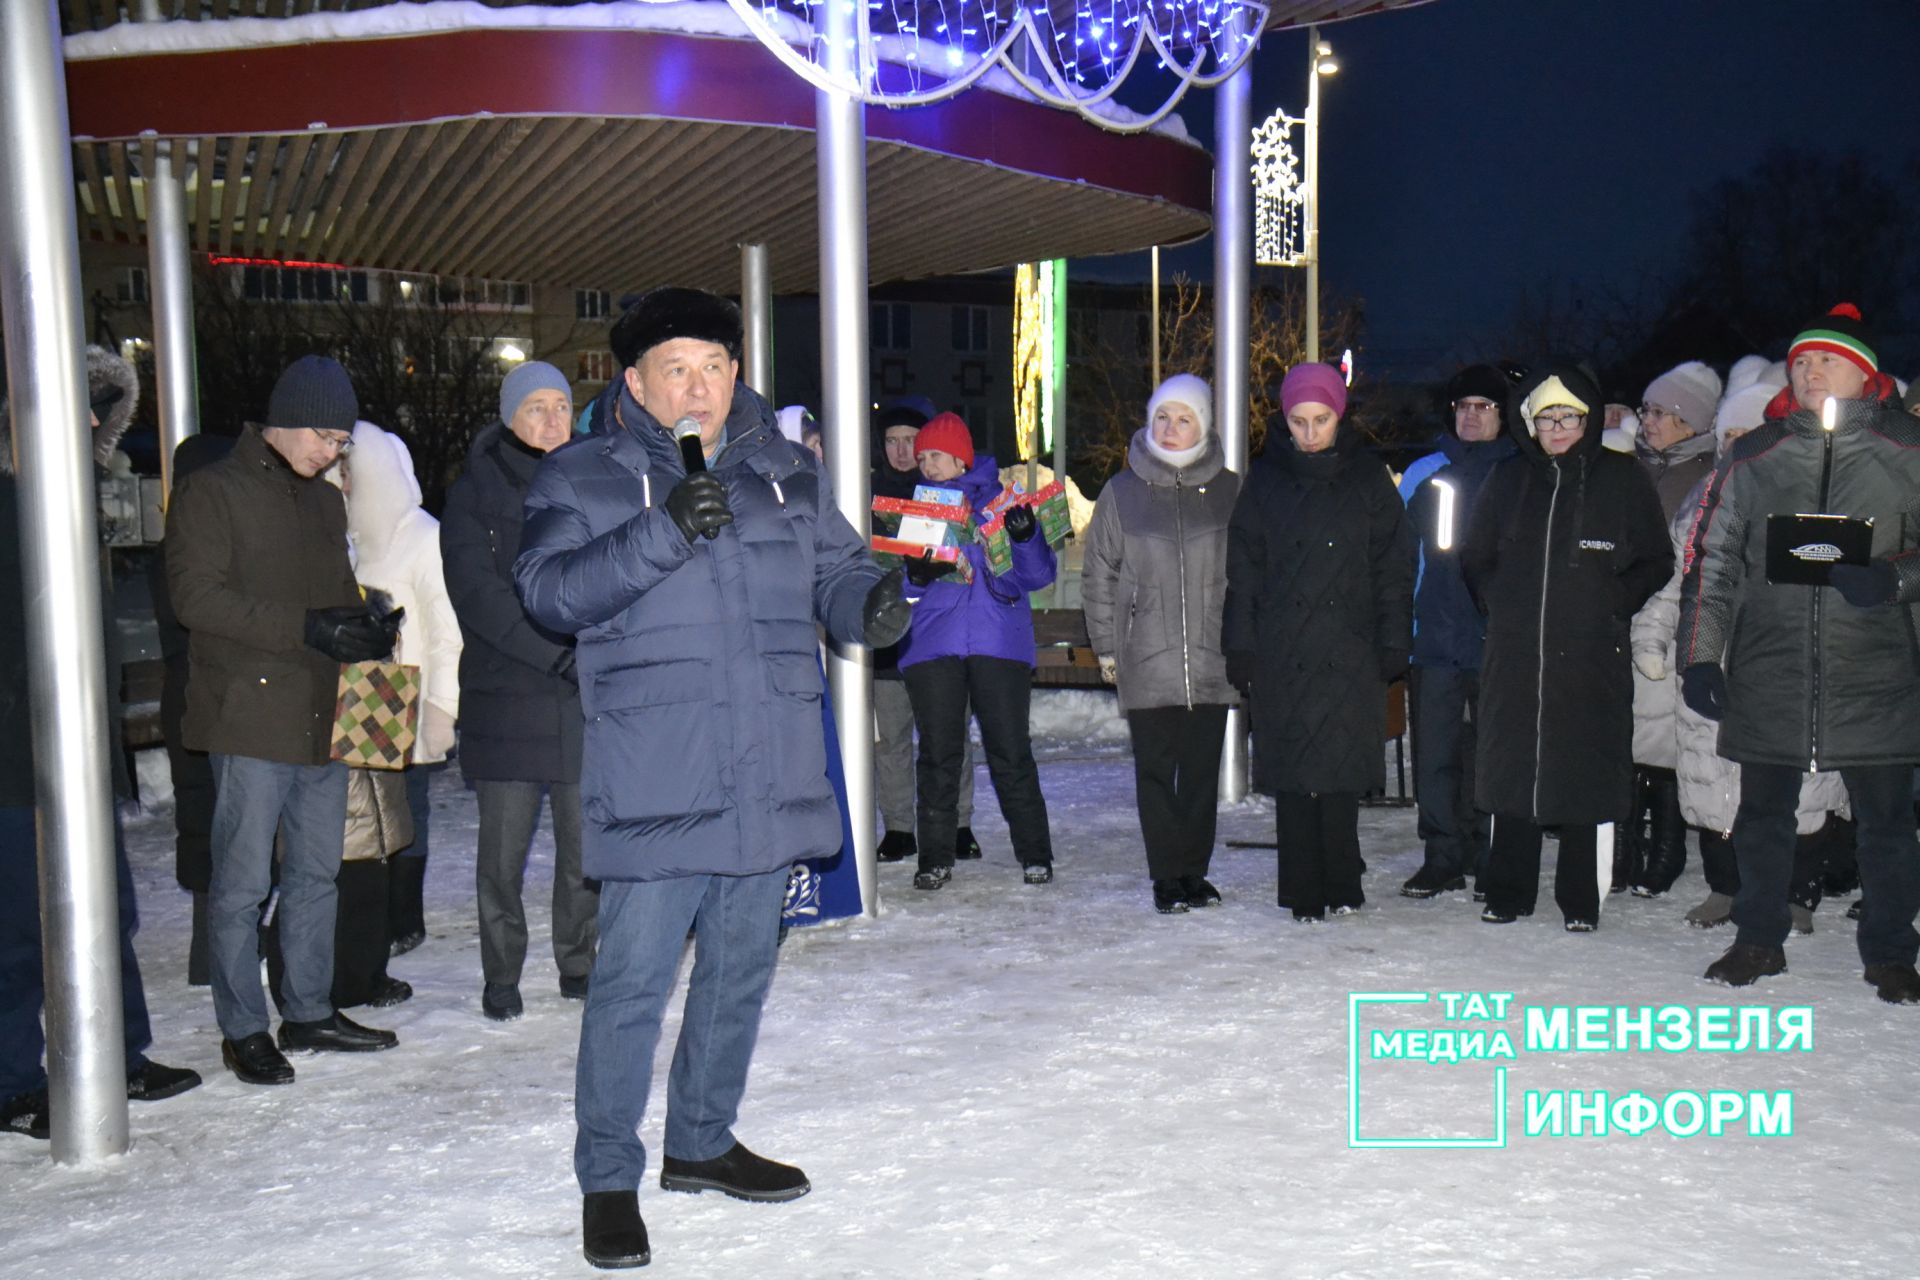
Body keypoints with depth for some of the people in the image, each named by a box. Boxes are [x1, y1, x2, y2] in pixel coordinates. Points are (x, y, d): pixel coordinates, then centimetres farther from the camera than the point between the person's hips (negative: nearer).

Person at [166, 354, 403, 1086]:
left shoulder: (325, 502, 18)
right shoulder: (212, 492, -5)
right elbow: (196, 594, -15)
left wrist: (367, 629, 2)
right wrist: (307, 627, -22)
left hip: (324, 717, 7)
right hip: (251, 719, -7)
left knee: (317, 871, 13)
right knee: (243, 881, 0)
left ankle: (310, 1012, 24)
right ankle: (242, 1030, 11)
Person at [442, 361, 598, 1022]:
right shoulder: (475, 492, 1)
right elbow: (477, 592, -10)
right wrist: (557, 654, -19)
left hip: (589, 694, 2)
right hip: (505, 695, -2)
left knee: (587, 844, 7)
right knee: (504, 849, 4)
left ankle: (578, 965, 23)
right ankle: (501, 978, 18)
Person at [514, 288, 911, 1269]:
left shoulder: (787, 475, 11)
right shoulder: (582, 479, -2)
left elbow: (836, 570, 14)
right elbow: (549, 589, -15)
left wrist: (872, 604, -10)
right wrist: (664, 534, -27)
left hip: (771, 781, 5)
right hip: (654, 785, -5)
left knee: (740, 969, 17)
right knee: (633, 982, -2)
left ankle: (702, 1142, 36)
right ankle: (608, 1178, 16)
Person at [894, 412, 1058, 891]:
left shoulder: (1001, 501, 8)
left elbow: (1039, 576, 4)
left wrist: (1025, 535, -14)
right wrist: (915, 576, -14)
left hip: (1000, 642, -2)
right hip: (932, 646, 2)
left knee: (1011, 750, -1)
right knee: (938, 753, 3)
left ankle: (1034, 853, 10)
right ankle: (936, 857, 12)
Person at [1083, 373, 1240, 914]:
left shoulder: (1230, 490, 5)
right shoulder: (1122, 493, 4)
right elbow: (1098, 576, 9)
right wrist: (1106, 647, 5)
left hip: (1212, 660, 1)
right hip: (1146, 662, -1)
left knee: (1203, 769, 8)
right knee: (1155, 770, 2)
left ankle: (1195, 870, 20)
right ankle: (1167, 875, 12)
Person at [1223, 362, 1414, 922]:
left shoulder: (1368, 478, 6)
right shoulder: (1266, 479, 7)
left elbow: (1392, 566, 6)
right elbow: (1243, 570, 6)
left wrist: (1392, 645, -1)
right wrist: (1240, 648, 0)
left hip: (1349, 654, 0)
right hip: (1282, 654, 1)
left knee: (1342, 771, 0)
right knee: (1291, 773, 1)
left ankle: (1340, 886, 13)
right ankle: (1303, 892, 9)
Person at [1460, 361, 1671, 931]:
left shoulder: (1623, 478, 4)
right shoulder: (1509, 478, 13)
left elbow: (1657, 561, 6)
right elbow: (1475, 557, 21)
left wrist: (1612, 601, -7)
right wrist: (1497, 602, 6)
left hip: (1592, 655, -3)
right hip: (1514, 652, 3)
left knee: (1588, 776, -2)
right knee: (1510, 768, 6)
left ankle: (1581, 901, 9)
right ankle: (1508, 893, 18)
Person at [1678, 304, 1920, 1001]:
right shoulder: (1752, 458, 8)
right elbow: (1710, 562, 8)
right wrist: (1700, 657, 1)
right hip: (1767, 674, 2)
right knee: (1762, 814, 11)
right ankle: (1759, 939, 28)